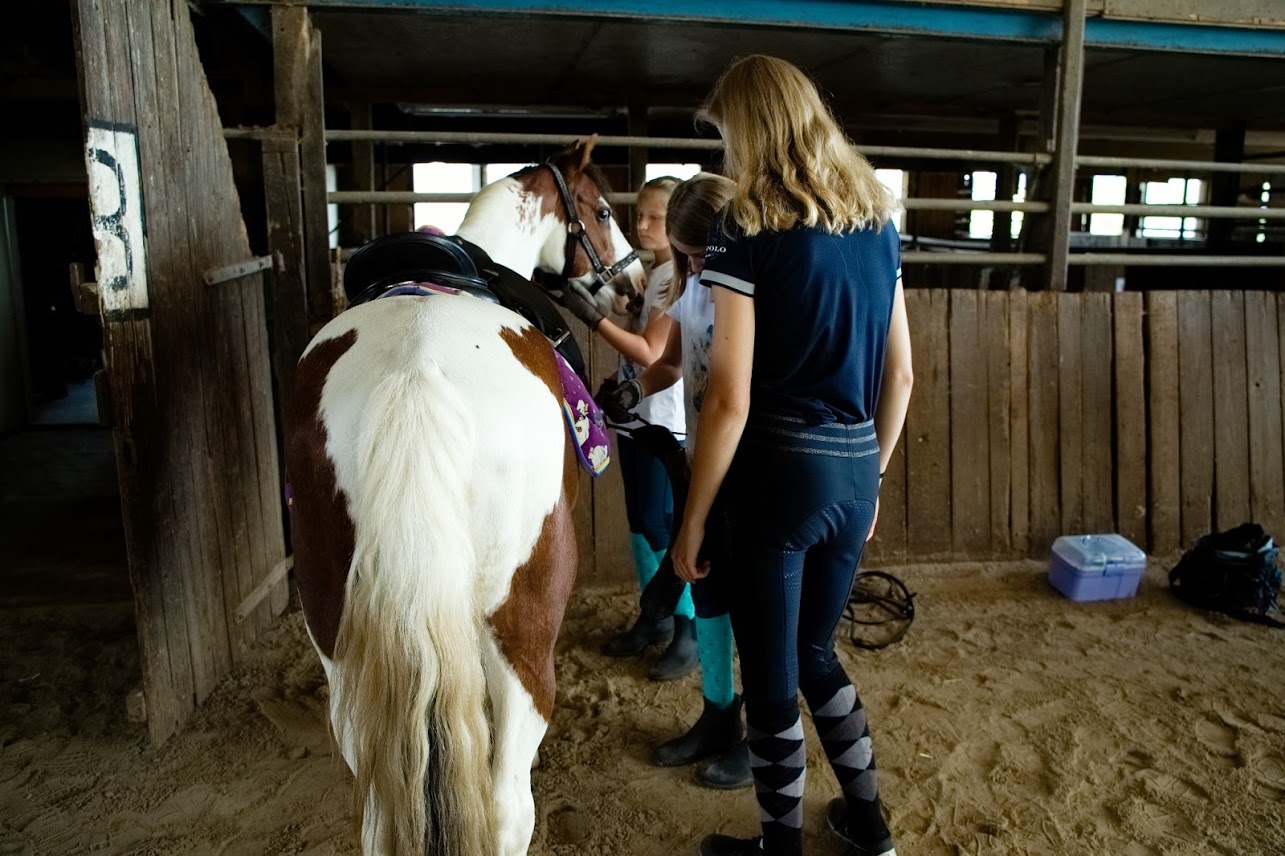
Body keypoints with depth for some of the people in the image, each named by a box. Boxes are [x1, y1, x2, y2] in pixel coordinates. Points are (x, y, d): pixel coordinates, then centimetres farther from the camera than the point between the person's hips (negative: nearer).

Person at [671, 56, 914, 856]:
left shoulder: (747, 226, -12)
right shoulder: (879, 221, 8)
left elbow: (731, 399, -16)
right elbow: (900, 377, 11)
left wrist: (692, 519, -8)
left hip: (778, 468, -7)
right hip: (855, 469, 7)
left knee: (770, 672, 12)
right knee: (816, 651, 26)